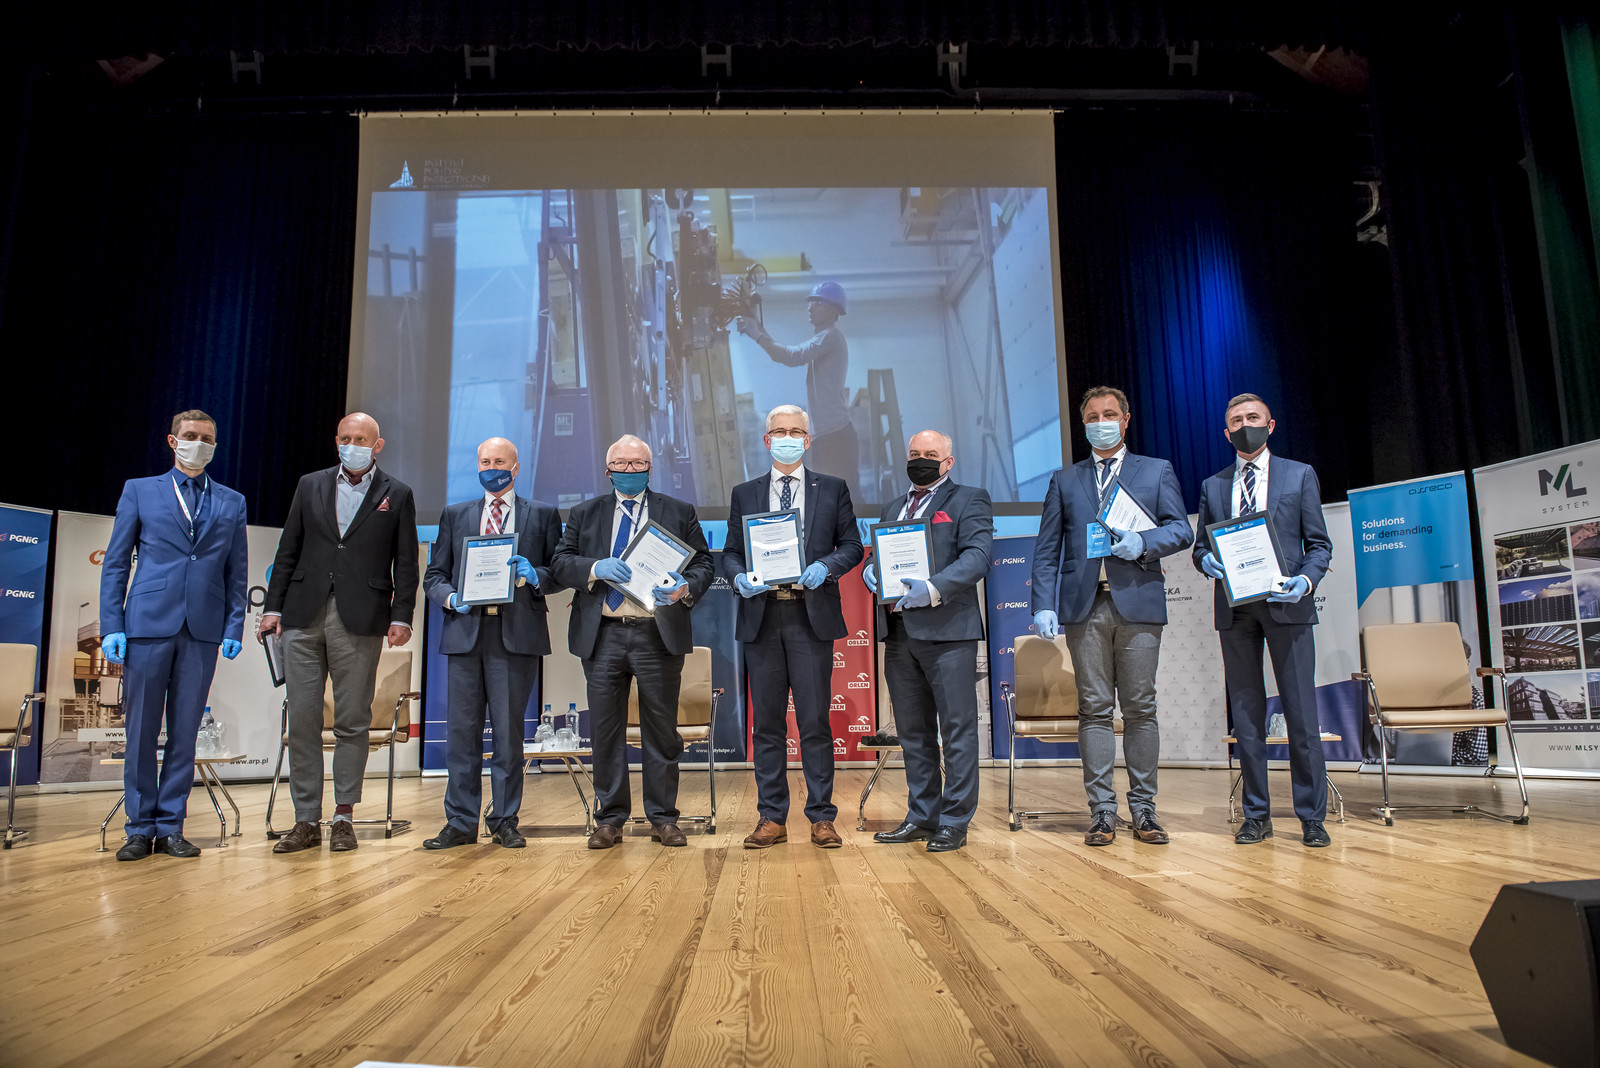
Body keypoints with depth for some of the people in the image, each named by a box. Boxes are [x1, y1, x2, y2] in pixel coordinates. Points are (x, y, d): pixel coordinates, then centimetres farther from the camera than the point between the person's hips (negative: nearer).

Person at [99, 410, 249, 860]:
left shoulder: (232, 502, 14)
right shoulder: (139, 490, 10)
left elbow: (237, 572, 11)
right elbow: (115, 564, 7)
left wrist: (235, 627, 1)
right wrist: (111, 626, -2)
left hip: (203, 630, 1)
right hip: (148, 624, -1)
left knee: (184, 732, 4)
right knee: (141, 730, 3)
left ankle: (170, 827, 13)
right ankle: (140, 828, 14)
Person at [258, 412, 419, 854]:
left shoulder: (396, 494, 7)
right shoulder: (310, 486, 14)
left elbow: (405, 563, 4)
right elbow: (288, 552, 13)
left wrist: (401, 616, -5)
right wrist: (273, 606, 6)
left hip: (360, 622, -2)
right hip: (304, 619, 3)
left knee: (352, 722, 2)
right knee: (301, 721, 3)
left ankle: (343, 818, 12)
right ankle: (306, 820, 12)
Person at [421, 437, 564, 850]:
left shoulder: (543, 515, 11)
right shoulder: (455, 515, 17)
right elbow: (434, 575, 15)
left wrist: (535, 576, -13)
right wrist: (451, 598, -5)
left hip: (516, 633, -2)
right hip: (465, 632, 2)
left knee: (509, 731, 2)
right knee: (462, 730, 3)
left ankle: (505, 821, 12)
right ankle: (461, 822, 13)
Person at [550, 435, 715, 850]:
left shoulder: (679, 512, 10)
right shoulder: (585, 514, 14)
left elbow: (703, 563, 5)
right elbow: (561, 562, 5)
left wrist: (685, 589, -16)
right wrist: (596, 569, -14)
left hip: (658, 634, -1)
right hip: (602, 635, 2)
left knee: (661, 730, 4)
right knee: (605, 730, 5)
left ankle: (663, 818, 15)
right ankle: (610, 820, 17)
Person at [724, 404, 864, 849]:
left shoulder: (833, 489, 10)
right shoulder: (745, 494, 14)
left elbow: (852, 545, 7)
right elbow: (731, 552, 12)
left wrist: (826, 566, -12)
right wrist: (740, 576, -9)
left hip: (812, 616, -2)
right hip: (762, 617, 2)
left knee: (815, 721, 0)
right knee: (767, 722, 6)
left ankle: (821, 817, 10)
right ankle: (771, 818, 15)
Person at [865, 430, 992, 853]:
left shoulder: (969, 500, 2)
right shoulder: (893, 510, 23)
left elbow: (977, 556, -12)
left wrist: (933, 588, -25)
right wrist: (871, 571, -3)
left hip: (947, 629, -6)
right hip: (898, 630, 7)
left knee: (957, 730, -2)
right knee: (912, 731, 12)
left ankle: (954, 822, 7)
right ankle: (922, 817, 23)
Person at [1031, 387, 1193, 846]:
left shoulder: (1157, 471, 14)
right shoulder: (1065, 480, 16)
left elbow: (1181, 531, 6)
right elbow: (1046, 550, 10)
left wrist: (1143, 542, -14)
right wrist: (1044, 605, -1)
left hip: (1138, 603, -1)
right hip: (1085, 606, 1)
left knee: (1140, 708, 1)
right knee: (1094, 709, 1)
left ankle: (1143, 808, 10)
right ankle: (1102, 810, 6)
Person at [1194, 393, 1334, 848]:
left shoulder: (1299, 476, 9)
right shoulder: (1212, 486, 14)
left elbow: (1319, 544, 5)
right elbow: (1201, 545, 14)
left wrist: (1305, 580, -13)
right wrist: (1207, 560, -10)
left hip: (1286, 605, -2)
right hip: (1235, 608, 2)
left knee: (1301, 713, -3)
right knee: (1246, 713, 6)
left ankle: (1312, 816, 7)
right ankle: (1256, 815, 14)